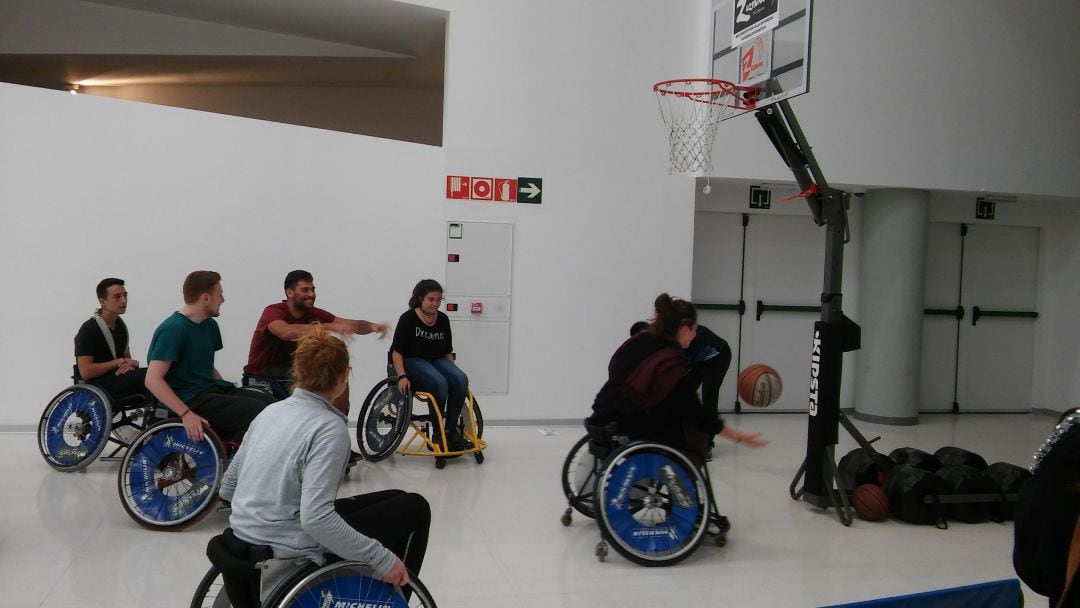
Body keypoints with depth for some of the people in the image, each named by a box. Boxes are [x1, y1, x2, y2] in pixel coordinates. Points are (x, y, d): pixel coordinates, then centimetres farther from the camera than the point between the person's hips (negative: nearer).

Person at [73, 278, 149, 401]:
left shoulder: (120, 325, 13)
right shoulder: (88, 330, -9)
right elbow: (86, 372, -16)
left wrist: (130, 364, -5)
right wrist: (118, 363, -11)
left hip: (119, 379, 7)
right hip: (97, 386, -7)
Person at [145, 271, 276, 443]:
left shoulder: (210, 325, 14)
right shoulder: (173, 329, -12)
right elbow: (153, 380, -19)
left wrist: (229, 390, 8)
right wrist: (186, 414, -26)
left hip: (211, 389, 9)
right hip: (189, 399, -8)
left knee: (269, 403, -11)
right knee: (256, 411, -24)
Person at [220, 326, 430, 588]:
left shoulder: (271, 411, 4)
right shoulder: (329, 427, -21)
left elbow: (227, 488, 11)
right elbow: (316, 519, -29)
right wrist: (383, 559, -22)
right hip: (289, 554, -8)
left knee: (396, 498, 21)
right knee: (414, 508, 6)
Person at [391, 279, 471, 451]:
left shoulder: (443, 320, 9)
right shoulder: (408, 319, -5)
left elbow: (448, 351, 17)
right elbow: (396, 351, -8)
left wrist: (452, 371, 7)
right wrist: (402, 376, -20)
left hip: (437, 360, 5)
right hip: (412, 361, -5)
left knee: (461, 380, -25)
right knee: (440, 384, -34)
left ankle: (451, 430, -15)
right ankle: (438, 434, -18)